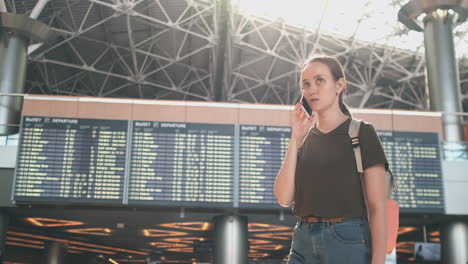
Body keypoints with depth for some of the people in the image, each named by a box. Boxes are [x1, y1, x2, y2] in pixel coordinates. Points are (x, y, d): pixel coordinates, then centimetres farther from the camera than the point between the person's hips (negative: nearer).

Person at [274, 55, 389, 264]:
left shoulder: (361, 133, -1)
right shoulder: (305, 139, 12)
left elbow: (377, 207, -6)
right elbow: (284, 197, 0)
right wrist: (295, 139, -4)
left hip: (348, 242, -4)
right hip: (303, 244, 4)